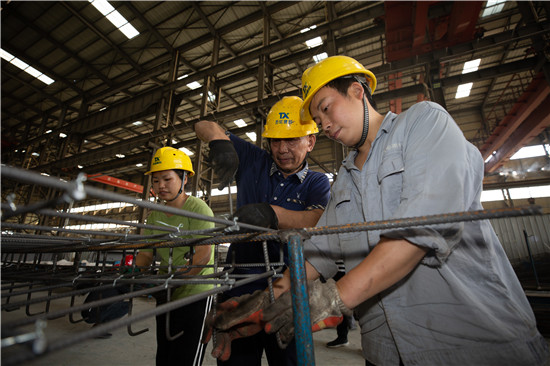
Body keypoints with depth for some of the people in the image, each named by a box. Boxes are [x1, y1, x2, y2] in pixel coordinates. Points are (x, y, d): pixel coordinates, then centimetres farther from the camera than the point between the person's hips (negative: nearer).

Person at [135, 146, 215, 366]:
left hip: (195, 294, -7)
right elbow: (146, 253, 5)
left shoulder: (198, 208, -16)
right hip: (166, 296, 7)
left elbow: (203, 254, -25)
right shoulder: (155, 216, 7)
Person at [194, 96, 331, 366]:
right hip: (240, 282, 1)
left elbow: (318, 221, -20)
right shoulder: (253, 161, 4)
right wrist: (220, 141, -16)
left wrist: (271, 214, -38)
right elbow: (204, 127, 7)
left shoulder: (317, 182, 2)